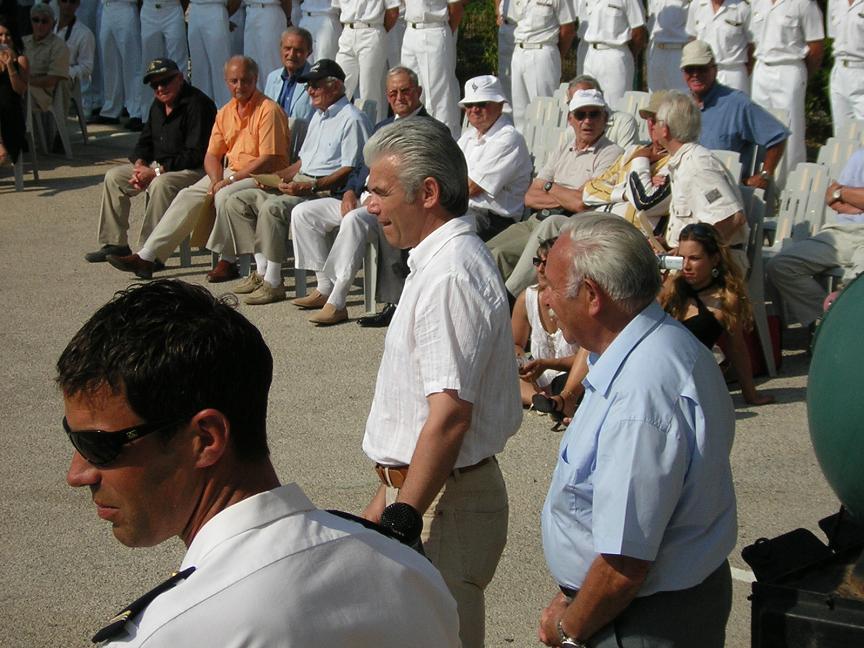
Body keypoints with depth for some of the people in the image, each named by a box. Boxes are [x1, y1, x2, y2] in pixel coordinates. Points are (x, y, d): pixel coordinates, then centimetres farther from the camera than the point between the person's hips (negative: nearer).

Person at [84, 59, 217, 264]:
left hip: (194, 170, -9)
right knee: (113, 176, 5)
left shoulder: (197, 104, -18)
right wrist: (140, 164, -6)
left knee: (161, 184, -37)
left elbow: (195, 155, -23)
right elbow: (144, 141, 18)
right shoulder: (158, 105, 11)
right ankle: (115, 244, 7)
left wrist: (157, 171, -23)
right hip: (158, 166, 10)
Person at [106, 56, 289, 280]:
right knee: (188, 195, -8)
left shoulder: (268, 110, -12)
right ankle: (147, 257, -10)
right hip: (229, 172, 7)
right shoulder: (225, 112, 12)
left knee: (224, 195, -33)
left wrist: (231, 180, -18)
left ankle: (228, 262, -20)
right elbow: (212, 155, 13)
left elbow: (269, 160, -18)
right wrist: (215, 180, -9)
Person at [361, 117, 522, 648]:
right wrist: (388, 497, 22)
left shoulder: (450, 276, -20)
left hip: (445, 504, -10)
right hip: (417, 488, 10)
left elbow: (449, 415, -26)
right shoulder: (440, 262, 12)